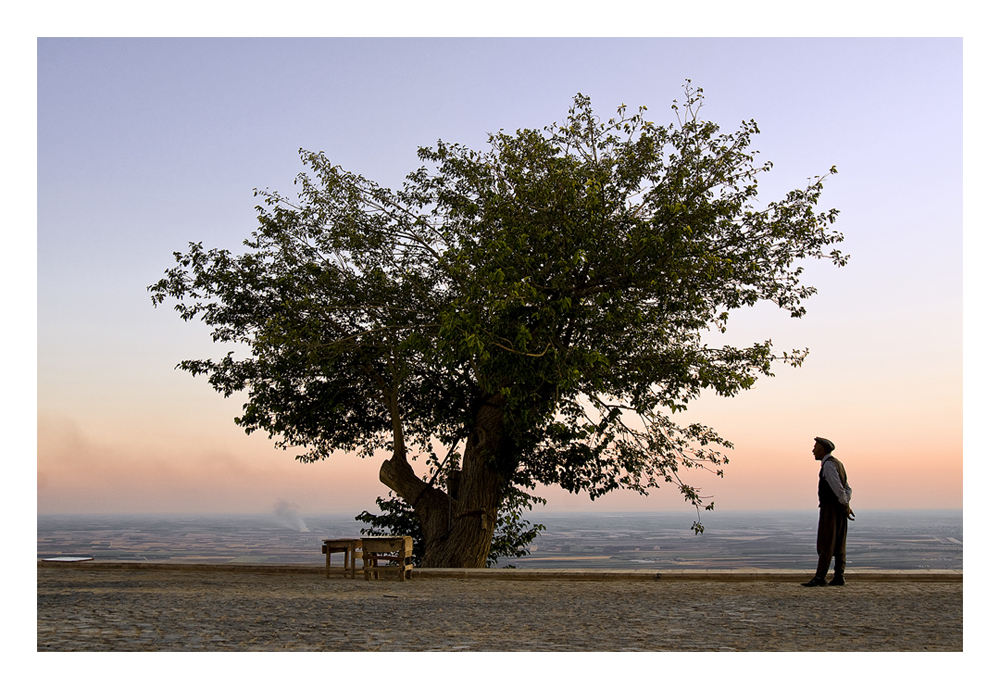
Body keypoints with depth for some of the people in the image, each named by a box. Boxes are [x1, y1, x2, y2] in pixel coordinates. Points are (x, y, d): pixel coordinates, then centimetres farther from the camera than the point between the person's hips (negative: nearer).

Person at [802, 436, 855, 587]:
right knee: (838, 545, 9)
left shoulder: (828, 464, -14)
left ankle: (820, 577, -11)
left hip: (830, 508, -10)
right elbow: (847, 488, 18)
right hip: (839, 510, 10)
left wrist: (846, 506, -15)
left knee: (826, 544, -10)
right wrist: (846, 505, 6)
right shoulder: (837, 463, 17)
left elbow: (838, 487, -21)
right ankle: (838, 577, 10)